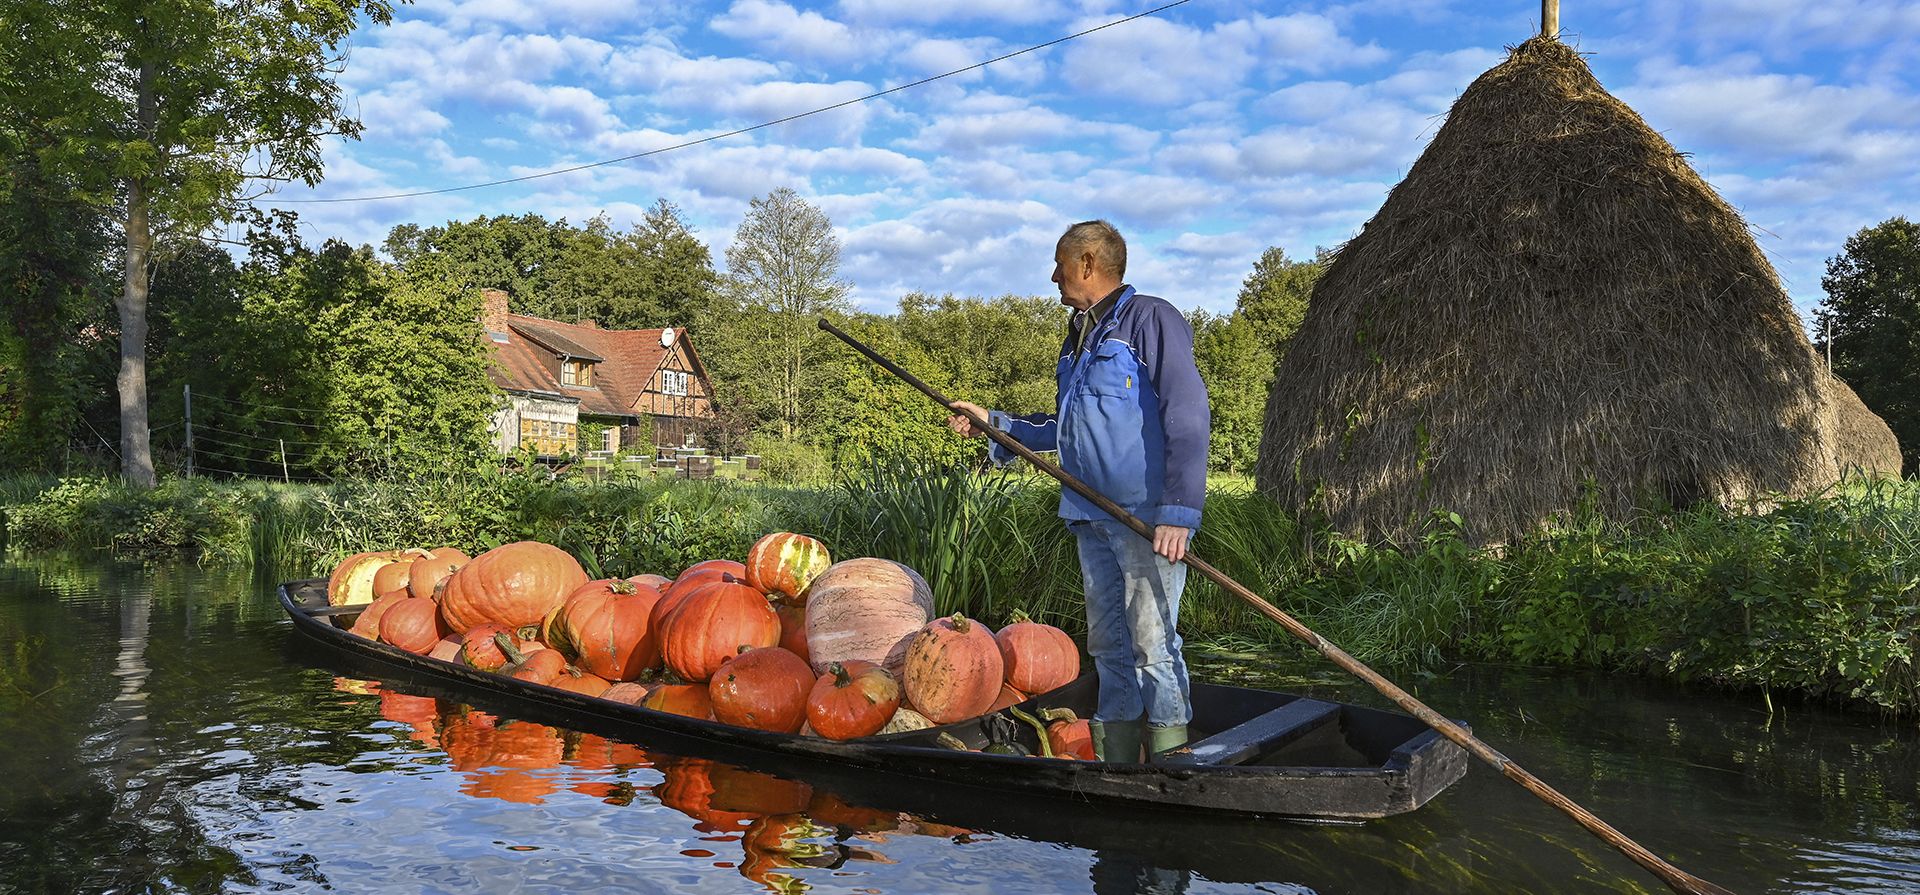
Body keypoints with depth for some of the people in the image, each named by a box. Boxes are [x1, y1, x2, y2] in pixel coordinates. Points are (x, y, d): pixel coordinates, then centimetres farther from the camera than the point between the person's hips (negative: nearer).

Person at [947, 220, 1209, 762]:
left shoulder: (1151, 320, -6)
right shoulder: (1078, 339, 20)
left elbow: (1187, 419, -15)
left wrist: (1179, 513, -23)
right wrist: (993, 423, 22)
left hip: (1148, 518, -8)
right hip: (1091, 519, 8)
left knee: (1152, 646, -9)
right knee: (1108, 647, 11)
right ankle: (1115, 766, 19)